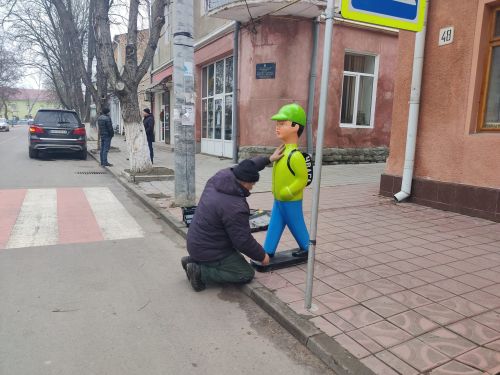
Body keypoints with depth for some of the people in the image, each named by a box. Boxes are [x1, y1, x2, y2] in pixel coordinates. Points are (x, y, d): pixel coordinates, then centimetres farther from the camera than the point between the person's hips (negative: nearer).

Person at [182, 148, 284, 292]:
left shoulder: (220, 177, -7)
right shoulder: (235, 208, -30)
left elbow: (245, 168, 11)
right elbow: (243, 241, -21)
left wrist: (269, 159, 14)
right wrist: (262, 256, -4)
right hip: (208, 251, -9)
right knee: (247, 274, 1)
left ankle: (194, 260, 15)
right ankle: (200, 271, -5)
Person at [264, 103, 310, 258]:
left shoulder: (295, 155, -27)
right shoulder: (282, 150, 2)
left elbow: (302, 179, -24)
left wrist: (286, 192, -21)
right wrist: (277, 192, 11)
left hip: (291, 202, -8)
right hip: (278, 200, 8)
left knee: (296, 226, 12)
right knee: (274, 226, 14)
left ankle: (306, 248, 34)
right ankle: (268, 250, 25)